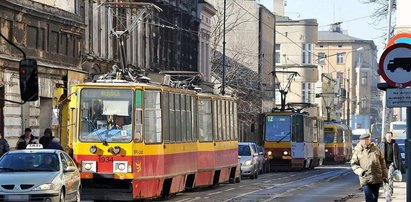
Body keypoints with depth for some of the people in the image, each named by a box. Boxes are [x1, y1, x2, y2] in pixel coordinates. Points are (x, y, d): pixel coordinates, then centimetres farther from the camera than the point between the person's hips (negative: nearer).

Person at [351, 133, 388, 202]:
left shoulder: (375, 148, 9)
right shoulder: (357, 151, 1)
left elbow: (382, 162, 15)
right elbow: (353, 164, 1)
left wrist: (384, 176, 12)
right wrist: (360, 171, -19)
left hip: (377, 179, 3)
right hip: (365, 180, -3)